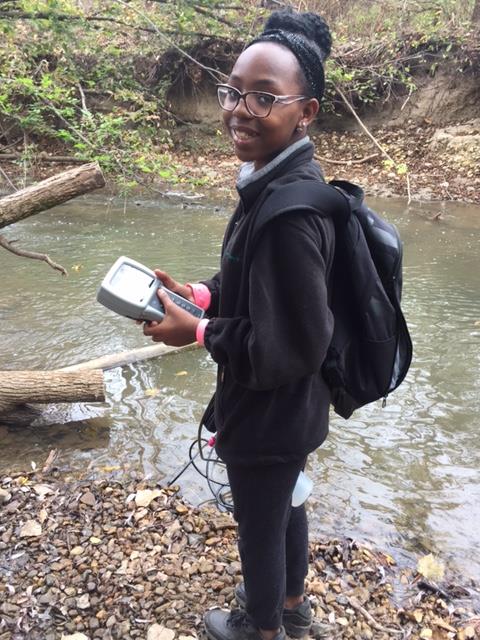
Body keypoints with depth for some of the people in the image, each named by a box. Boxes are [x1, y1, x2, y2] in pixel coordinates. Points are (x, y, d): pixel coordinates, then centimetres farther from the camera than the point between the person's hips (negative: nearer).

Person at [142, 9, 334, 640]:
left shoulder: (288, 211, -32)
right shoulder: (281, 181, -2)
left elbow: (292, 345, -28)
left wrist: (197, 332, -19)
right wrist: (199, 293, 0)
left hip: (269, 415, -9)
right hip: (286, 410, 9)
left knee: (260, 525, 17)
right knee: (281, 505, 29)